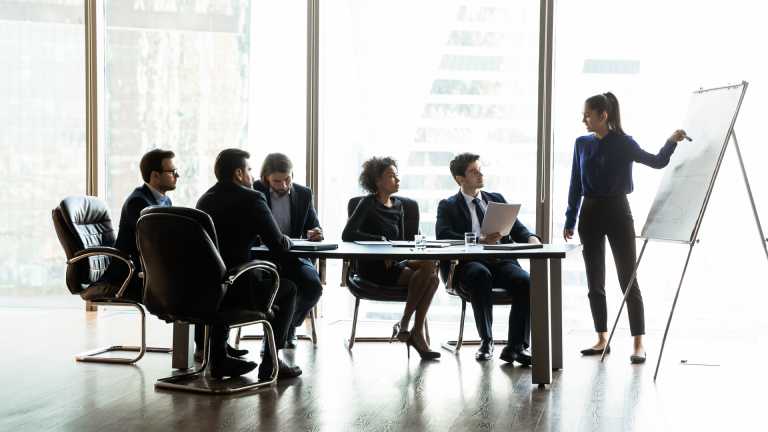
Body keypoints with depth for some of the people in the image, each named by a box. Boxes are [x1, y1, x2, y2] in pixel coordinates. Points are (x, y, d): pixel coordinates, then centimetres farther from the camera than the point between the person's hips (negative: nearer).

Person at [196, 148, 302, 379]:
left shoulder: (205, 199, 12)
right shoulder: (251, 198, -8)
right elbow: (278, 246, -8)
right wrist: (287, 240, 16)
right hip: (237, 291, -6)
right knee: (287, 288, 19)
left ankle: (219, 358, 34)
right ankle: (270, 362, 17)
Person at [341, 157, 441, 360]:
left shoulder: (397, 205, 16)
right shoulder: (368, 203, -4)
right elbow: (347, 234, -16)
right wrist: (381, 240, -18)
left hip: (394, 263, 6)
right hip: (373, 267, -6)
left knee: (432, 278, -22)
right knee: (428, 265, -25)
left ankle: (417, 333, -19)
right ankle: (404, 324, -16)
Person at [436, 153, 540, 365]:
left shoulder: (497, 199, 25)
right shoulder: (448, 206, 11)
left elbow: (517, 228, 16)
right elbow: (443, 235, -8)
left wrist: (531, 238, -9)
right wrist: (480, 241, -22)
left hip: (501, 260, 3)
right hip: (469, 262, -3)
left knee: (525, 281, -27)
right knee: (481, 275, -37)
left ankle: (516, 346, -23)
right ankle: (486, 342, -26)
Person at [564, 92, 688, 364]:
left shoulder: (623, 143, -5)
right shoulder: (582, 144, 7)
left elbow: (656, 162, -11)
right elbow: (575, 185, 11)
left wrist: (671, 142, -28)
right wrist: (570, 221, 10)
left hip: (617, 212, -5)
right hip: (590, 214, 5)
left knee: (628, 280, -4)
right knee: (594, 282, 7)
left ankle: (638, 344, -3)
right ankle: (602, 340, 17)